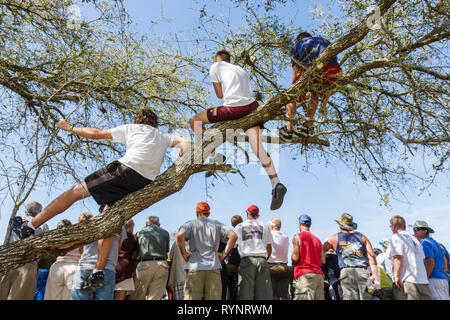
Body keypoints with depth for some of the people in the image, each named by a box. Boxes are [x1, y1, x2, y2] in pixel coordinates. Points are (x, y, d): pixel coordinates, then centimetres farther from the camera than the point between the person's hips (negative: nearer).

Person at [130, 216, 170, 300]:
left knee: (138, 297, 9)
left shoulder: (140, 232, 15)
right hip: (162, 265, 1)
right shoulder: (165, 233, 17)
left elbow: (136, 251, 13)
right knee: (156, 297, 2)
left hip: (144, 265, -1)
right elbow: (166, 250, 13)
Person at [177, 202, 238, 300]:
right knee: (214, 297, 5)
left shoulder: (191, 224, 7)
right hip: (213, 267, 2)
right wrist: (224, 254, 3)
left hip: (195, 267, -1)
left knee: (192, 297, 1)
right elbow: (233, 236, 0)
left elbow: (180, 235, -13)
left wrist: (184, 253, -2)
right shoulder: (217, 224, 13)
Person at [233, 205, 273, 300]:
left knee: (245, 293, -3)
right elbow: (269, 249, 16)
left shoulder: (239, 227, 15)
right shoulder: (264, 227, 18)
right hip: (262, 259, 1)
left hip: (246, 260, -1)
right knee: (264, 293, 1)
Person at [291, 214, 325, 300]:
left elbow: (295, 258, -7)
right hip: (319, 274, 6)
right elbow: (323, 261, 13)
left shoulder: (297, 237, 0)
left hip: (305, 274, -6)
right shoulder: (317, 239, 19)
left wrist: (293, 264, 14)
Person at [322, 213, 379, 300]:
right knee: (367, 298, 3)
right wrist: (375, 274, 2)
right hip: (364, 271, 2)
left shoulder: (334, 238, 16)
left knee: (350, 297, -3)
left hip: (347, 272, -1)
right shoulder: (362, 236, 20)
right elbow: (371, 255, 7)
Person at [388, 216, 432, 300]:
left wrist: (396, 276, -15)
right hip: (423, 281, 7)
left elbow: (398, 258, -13)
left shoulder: (396, 237, -1)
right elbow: (422, 260, 21)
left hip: (406, 281, -7)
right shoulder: (415, 239, 22)